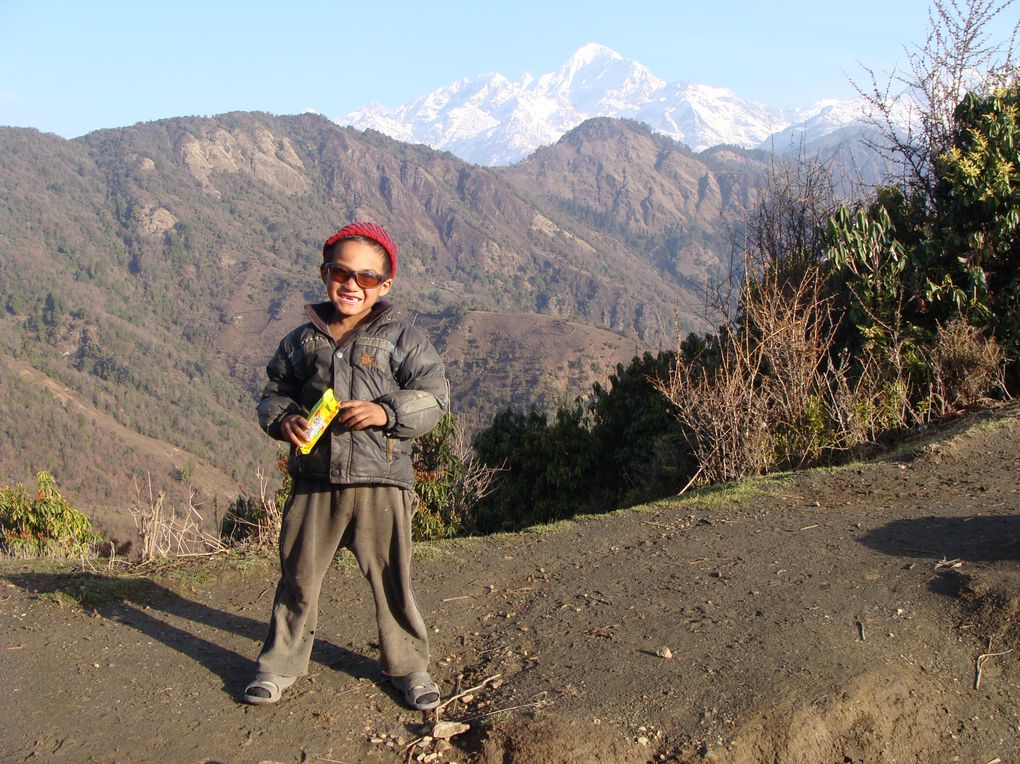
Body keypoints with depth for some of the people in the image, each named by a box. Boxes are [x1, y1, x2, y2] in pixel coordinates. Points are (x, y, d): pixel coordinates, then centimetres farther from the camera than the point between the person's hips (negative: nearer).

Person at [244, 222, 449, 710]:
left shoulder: (402, 339, 1)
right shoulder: (303, 339, 9)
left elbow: (434, 395, -3)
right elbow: (274, 392, 15)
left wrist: (387, 413, -18)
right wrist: (284, 420, -7)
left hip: (380, 481, -2)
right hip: (313, 478, 2)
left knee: (391, 577, 6)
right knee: (299, 573, 11)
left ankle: (408, 665, 24)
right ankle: (281, 663, 29)